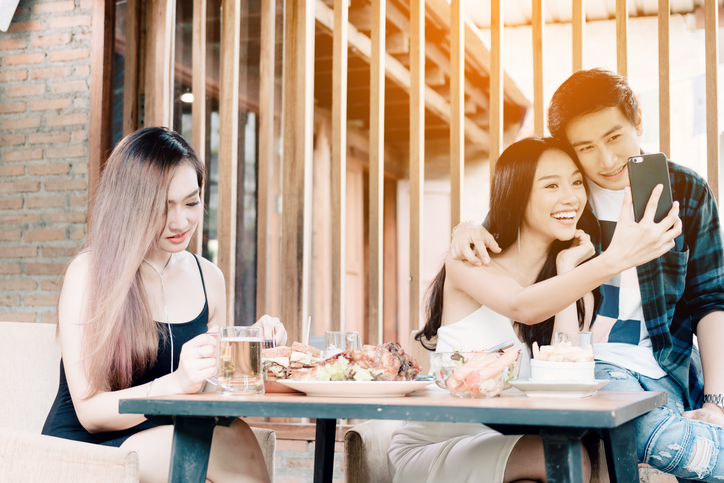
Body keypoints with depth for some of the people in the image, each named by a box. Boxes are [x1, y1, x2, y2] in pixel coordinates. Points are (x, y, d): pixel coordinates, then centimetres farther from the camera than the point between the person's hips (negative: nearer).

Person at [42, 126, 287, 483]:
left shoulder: (209, 277, 9)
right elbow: (90, 412, -14)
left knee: (232, 438, -31)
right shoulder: (88, 273, -9)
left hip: (173, 447, 5)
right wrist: (176, 383, -30)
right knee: (227, 441, -32)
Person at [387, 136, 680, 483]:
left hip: (508, 447, 4)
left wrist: (567, 270, -10)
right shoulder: (467, 261, -7)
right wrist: (615, 259, -43)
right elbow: (523, 307, -30)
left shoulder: (581, 292, 6)